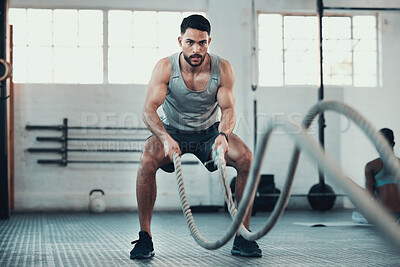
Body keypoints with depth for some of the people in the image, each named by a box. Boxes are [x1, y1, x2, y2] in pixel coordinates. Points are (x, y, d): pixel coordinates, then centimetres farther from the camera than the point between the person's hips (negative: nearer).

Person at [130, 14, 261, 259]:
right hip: (172, 131, -1)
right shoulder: (165, 68, -20)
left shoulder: (223, 69, -16)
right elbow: (149, 109, -27)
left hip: (210, 131, 1)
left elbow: (228, 109, -19)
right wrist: (165, 138, -46)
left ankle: (242, 235, -13)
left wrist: (223, 134, -42)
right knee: (147, 161, -31)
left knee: (247, 158, -23)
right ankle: (145, 236, -19)